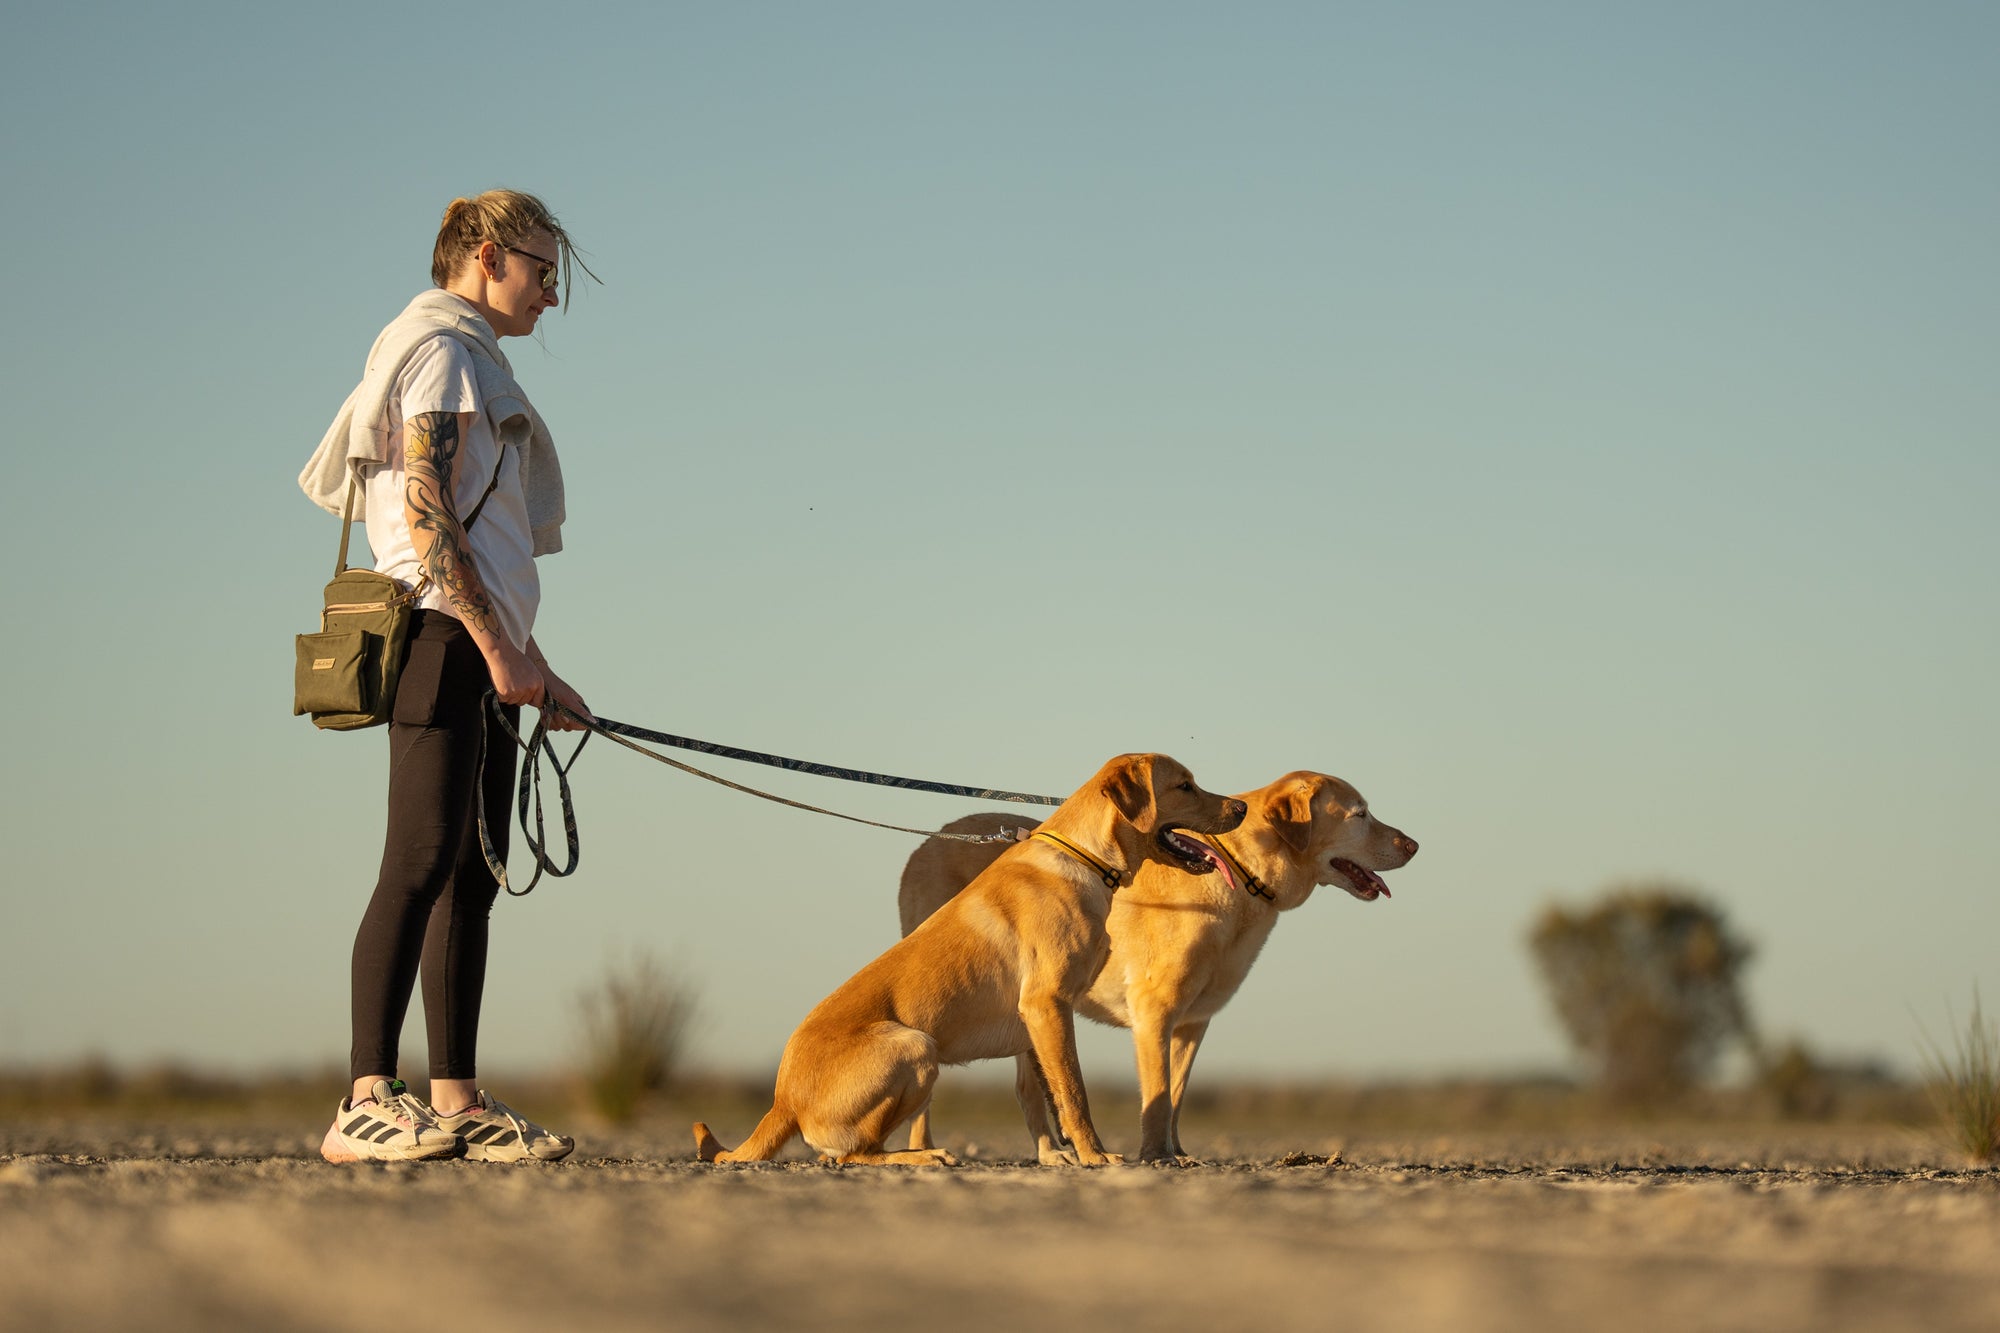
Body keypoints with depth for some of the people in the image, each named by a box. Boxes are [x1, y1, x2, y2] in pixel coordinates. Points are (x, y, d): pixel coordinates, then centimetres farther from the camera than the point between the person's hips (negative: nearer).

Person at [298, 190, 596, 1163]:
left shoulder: (473, 360, 26)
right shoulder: (440, 347, -4)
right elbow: (424, 513, -14)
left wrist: (535, 670, 22)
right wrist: (498, 648, -18)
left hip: (484, 654, 10)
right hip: (441, 635, -10)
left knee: (471, 875, 6)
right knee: (423, 863, -16)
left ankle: (456, 1102, 5)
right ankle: (367, 1103, -21)